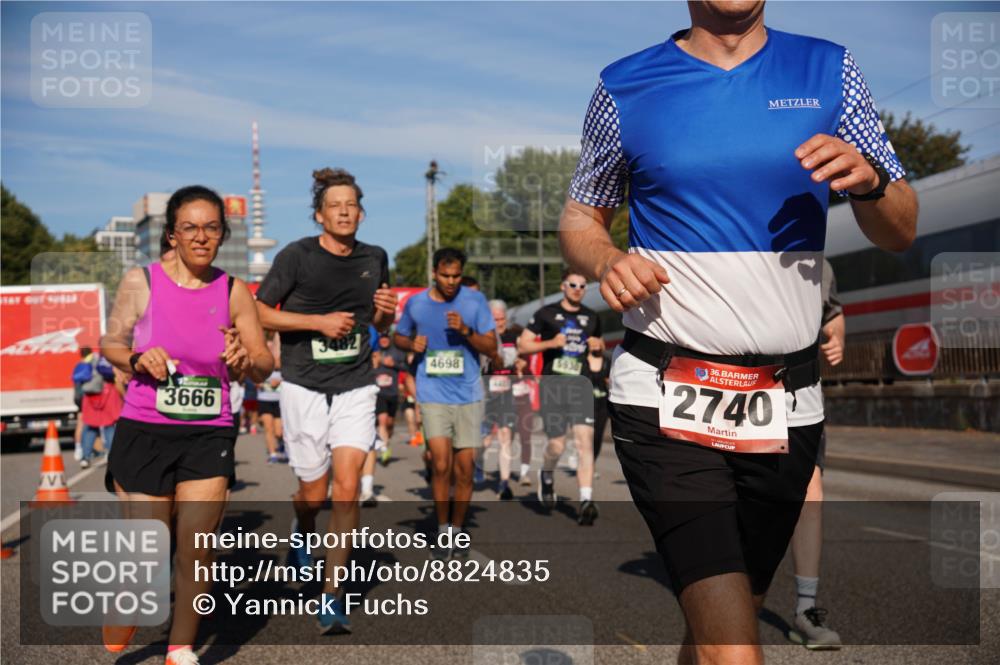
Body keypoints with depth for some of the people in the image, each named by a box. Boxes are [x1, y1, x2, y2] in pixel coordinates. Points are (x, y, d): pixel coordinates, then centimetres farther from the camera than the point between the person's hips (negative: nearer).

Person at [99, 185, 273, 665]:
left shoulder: (233, 292, 1)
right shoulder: (140, 281, -3)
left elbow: (264, 366, 3)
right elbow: (110, 343, 8)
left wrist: (244, 361, -20)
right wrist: (137, 359, -14)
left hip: (209, 436, 2)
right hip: (144, 432, -1)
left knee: (197, 552, 0)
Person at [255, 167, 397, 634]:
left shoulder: (375, 258, 7)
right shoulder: (296, 256, -7)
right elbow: (260, 314, -6)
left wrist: (386, 311, -4)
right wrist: (320, 321, -15)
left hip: (356, 386, 2)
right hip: (304, 386, -2)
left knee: (347, 486, -11)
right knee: (314, 493, 5)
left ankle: (332, 595, -2)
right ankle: (302, 533, 43)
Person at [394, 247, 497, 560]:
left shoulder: (475, 300, -1)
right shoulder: (416, 303, 2)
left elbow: (492, 348, -2)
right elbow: (398, 337, 17)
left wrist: (466, 331, -19)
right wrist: (412, 343, -5)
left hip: (468, 395, 1)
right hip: (433, 395, -1)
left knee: (464, 469, 5)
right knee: (441, 464, -12)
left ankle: (457, 530, 23)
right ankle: (442, 531, 6)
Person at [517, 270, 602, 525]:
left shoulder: (592, 317, 16)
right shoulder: (547, 313, 3)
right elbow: (523, 345, 2)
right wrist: (551, 343, -13)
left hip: (580, 386, 3)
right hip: (553, 385, -2)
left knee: (585, 440, -12)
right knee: (557, 445, -3)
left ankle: (586, 501, -15)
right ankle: (546, 474, 31)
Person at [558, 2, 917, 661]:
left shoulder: (829, 71, 8)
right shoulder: (625, 87, 4)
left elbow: (901, 232, 10)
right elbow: (580, 220, 13)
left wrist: (868, 182, -12)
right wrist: (608, 261, -10)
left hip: (787, 402, 3)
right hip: (665, 397, -3)